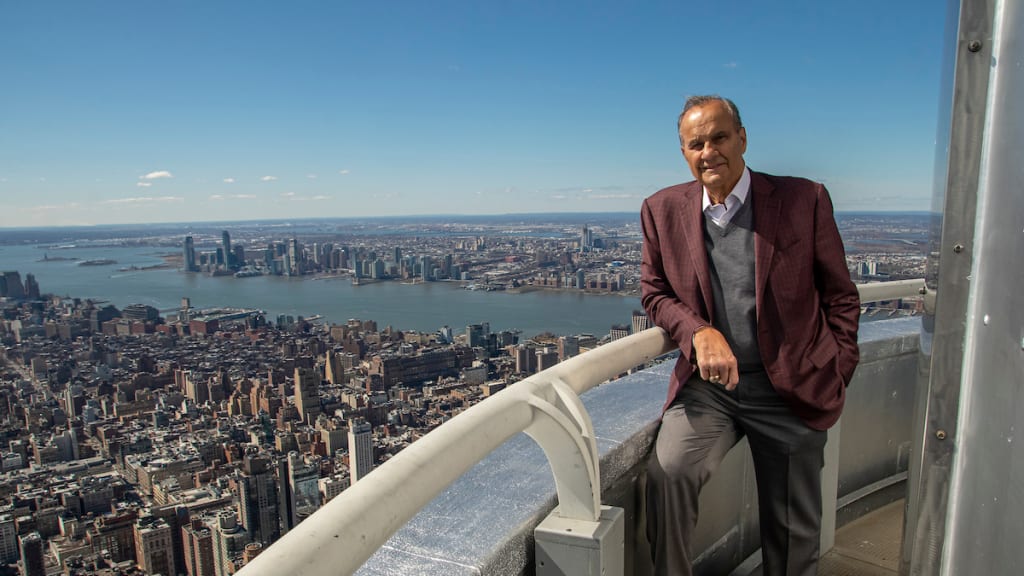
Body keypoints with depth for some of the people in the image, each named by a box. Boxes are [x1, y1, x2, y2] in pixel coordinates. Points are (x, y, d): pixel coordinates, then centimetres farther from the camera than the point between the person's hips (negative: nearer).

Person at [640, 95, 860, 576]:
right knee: (666, 472, -25)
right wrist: (700, 333, -13)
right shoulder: (663, 210, 0)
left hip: (791, 388, 0)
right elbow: (654, 293, 6)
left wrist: (837, 376, 0)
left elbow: (840, 296, 4)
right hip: (708, 382, 1)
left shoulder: (805, 200, -4)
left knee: (794, 536, 11)